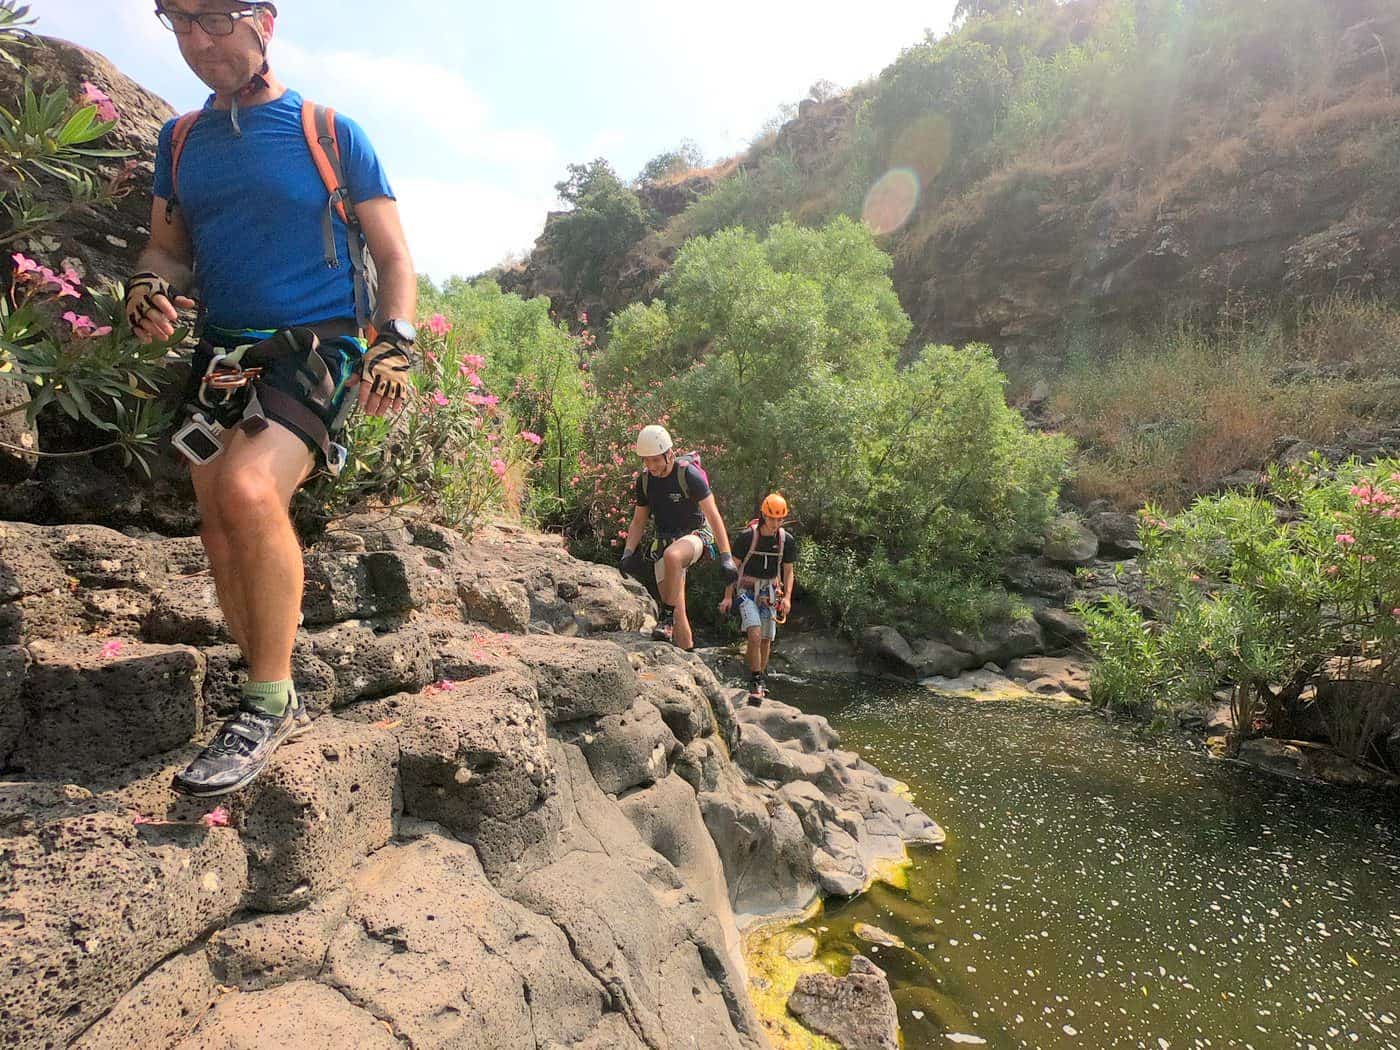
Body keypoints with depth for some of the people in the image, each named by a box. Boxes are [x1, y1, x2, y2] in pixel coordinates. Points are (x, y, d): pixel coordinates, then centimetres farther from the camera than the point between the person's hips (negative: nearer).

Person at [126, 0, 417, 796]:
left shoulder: (331, 133, 2)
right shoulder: (181, 140, 15)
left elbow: (394, 258, 2)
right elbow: (168, 247, 20)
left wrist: (395, 344, -15)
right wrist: (149, 287, -4)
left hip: (318, 351, -6)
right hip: (222, 355, 6)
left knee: (247, 488, -29)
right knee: (223, 537, 2)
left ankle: (269, 703, -16)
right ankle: (280, 701, 17)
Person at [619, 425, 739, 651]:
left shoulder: (688, 474, -17)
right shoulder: (644, 480, 0)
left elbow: (713, 516, -18)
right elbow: (639, 521, 11)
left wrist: (726, 557, -23)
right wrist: (628, 552, -5)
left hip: (696, 535, -5)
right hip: (665, 540, 6)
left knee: (671, 555, -39)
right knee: (677, 609, 1)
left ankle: (667, 619, -27)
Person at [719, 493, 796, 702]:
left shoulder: (787, 540, -4)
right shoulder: (746, 536, -14)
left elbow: (789, 571, 6)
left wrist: (787, 597, -6)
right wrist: (728, 596, -7)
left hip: (770, 591, 4)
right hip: (747, 590, -3)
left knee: (766, 639, 8)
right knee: (755, 635, -19)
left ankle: (762, 678, 28)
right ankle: (755, 682, -10)